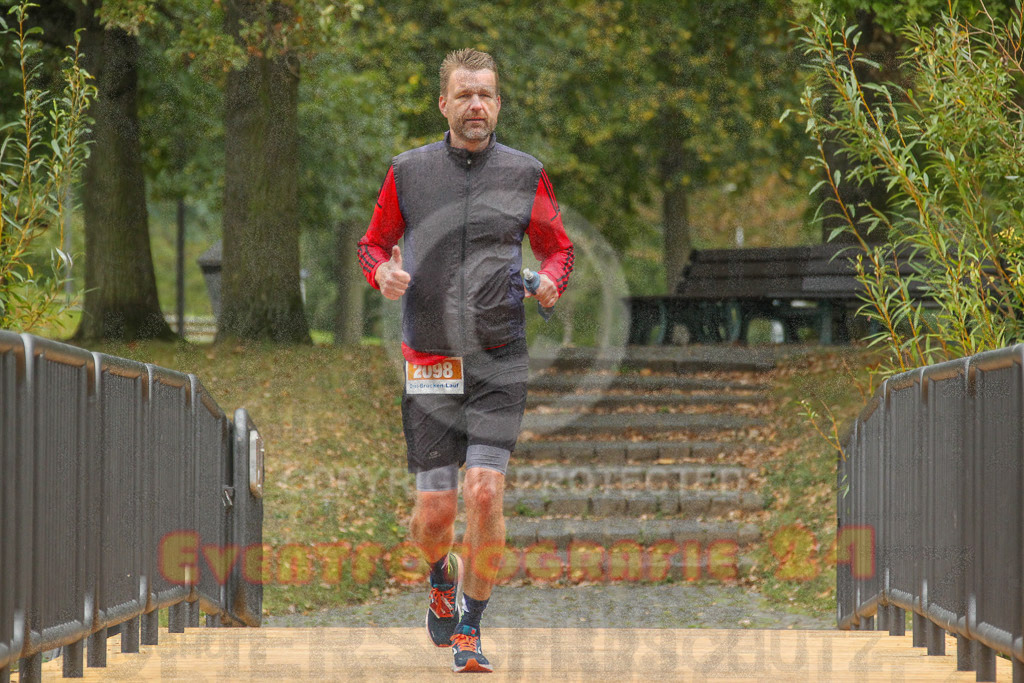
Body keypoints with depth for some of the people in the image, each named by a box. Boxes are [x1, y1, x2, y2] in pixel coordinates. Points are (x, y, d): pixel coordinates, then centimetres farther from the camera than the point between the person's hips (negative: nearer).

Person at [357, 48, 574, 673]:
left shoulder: (526, 174, 3)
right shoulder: (408, 171, 4)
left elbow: (558, 246, 14)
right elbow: (373, 242, 14)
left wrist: (552, 281, -8)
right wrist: (382, 271, -9)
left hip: (499, 362, 0)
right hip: (430, 361, 0)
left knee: (485, 491, -15)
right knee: (435, 510, -2)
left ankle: (469, 628, 0)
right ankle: (442, 574, 34)